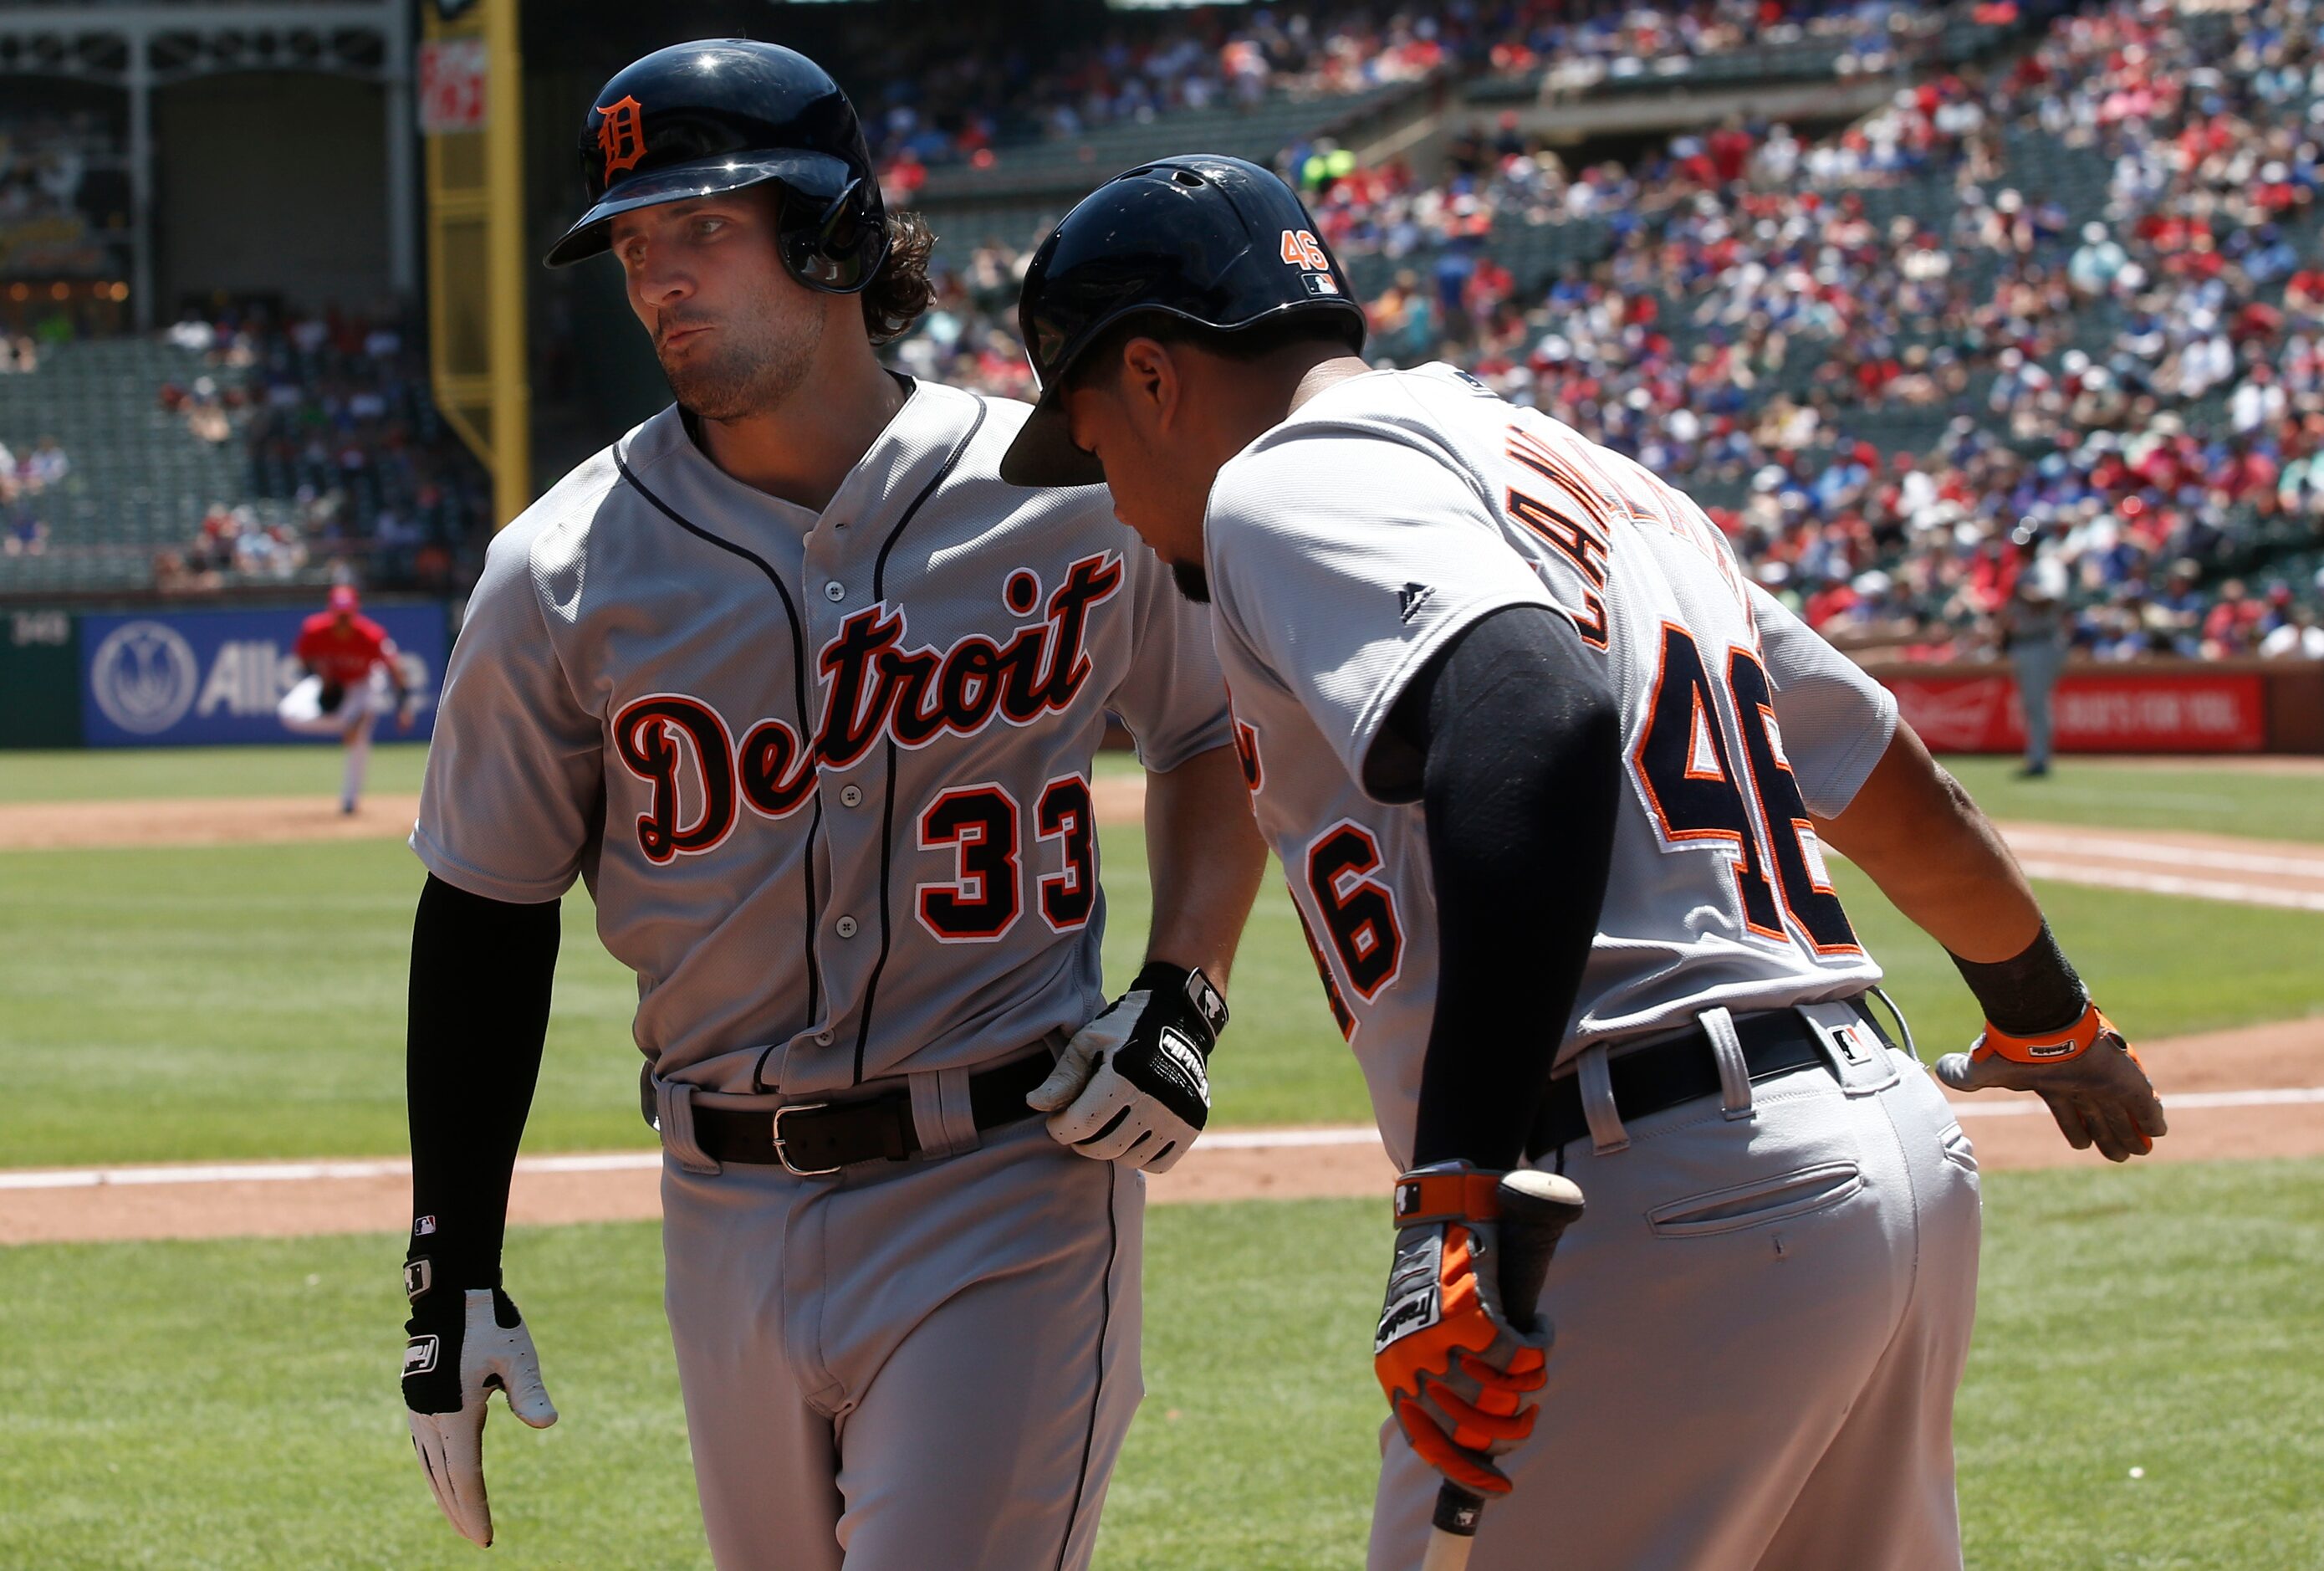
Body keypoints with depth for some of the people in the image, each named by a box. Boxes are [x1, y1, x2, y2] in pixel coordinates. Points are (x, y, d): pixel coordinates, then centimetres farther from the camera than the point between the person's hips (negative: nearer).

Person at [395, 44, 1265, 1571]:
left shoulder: (1070, 500, -4)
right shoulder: (566, 570, -2)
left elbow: (1215, 735, 13)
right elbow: (487, 918, 5)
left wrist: (1181, 997, -2)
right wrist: (451, 1274, 4)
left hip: (1015, 1191, -2)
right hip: (732, 1216, 3)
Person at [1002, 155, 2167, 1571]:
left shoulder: (1292, 482, -3)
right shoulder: (1595, 475, 25)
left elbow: (1533, 723, -24)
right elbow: (1902, 791, 32)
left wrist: (1457, 1199, -30)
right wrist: (2044, 1011, 52)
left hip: (1671, 1210, -9)